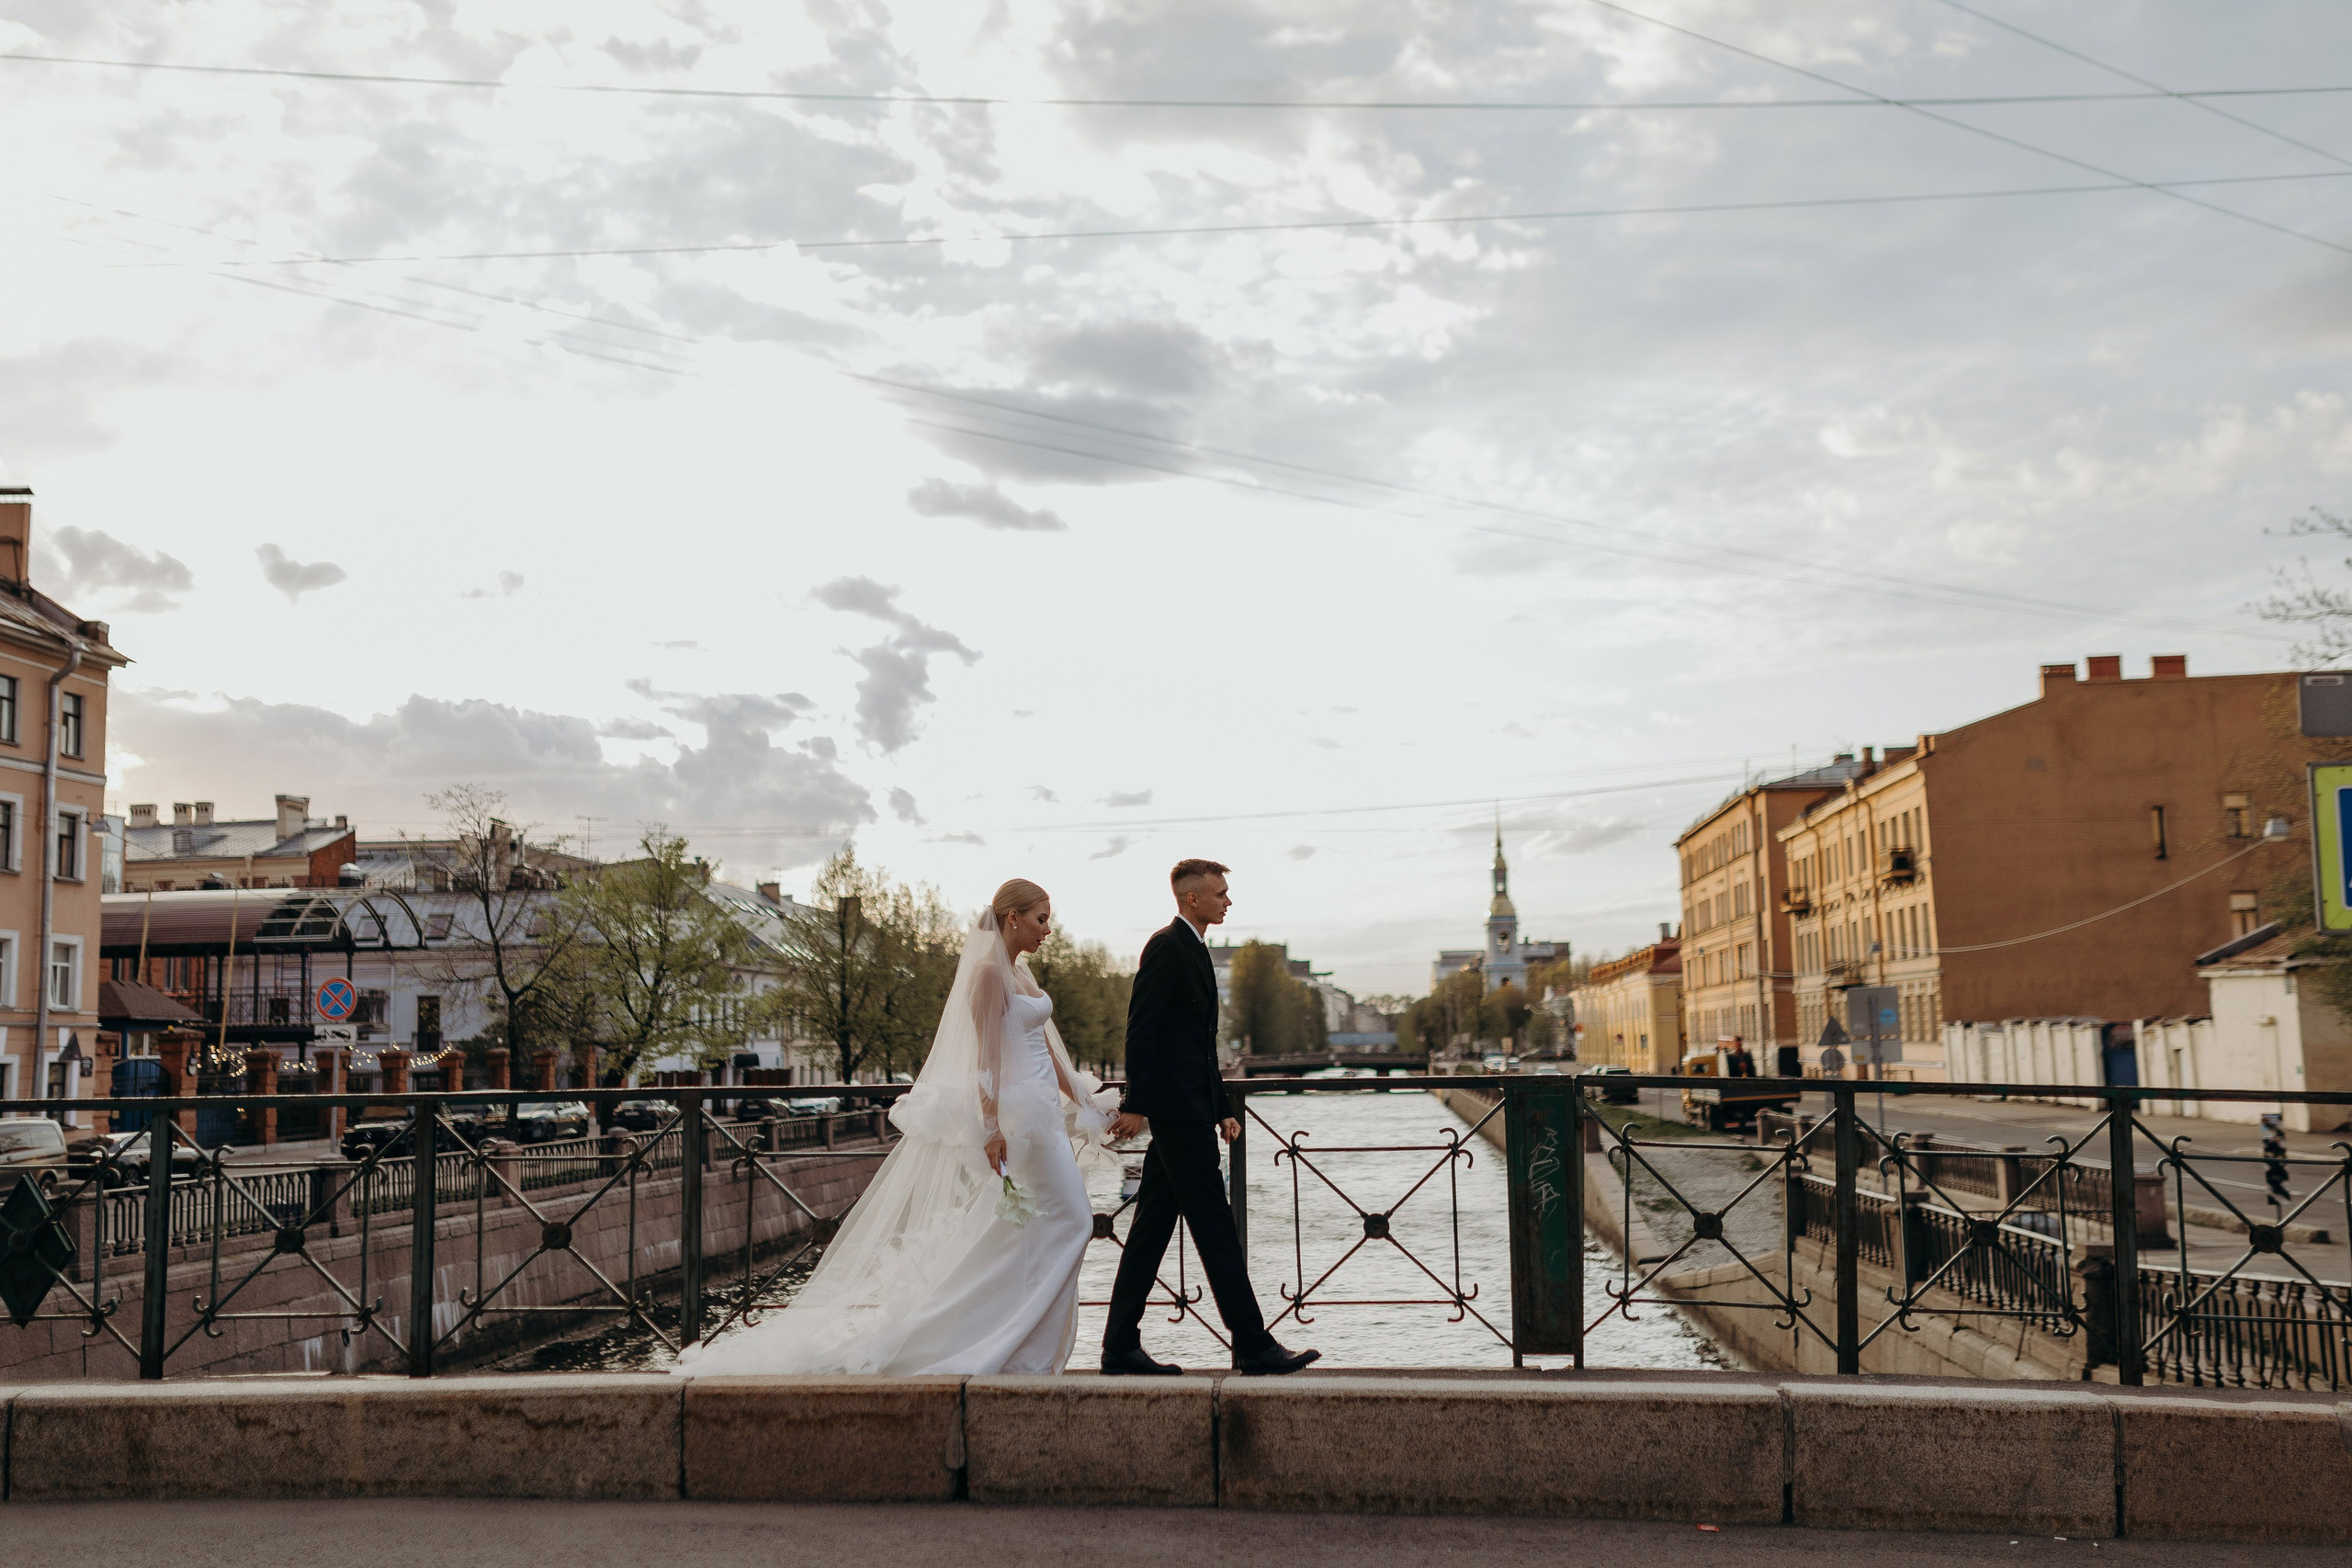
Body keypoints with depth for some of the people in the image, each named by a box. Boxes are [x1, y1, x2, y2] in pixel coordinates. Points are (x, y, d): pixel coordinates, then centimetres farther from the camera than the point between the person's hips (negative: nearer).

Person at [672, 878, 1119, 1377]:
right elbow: (988, 1056, -20)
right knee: (1068, 1218, -9)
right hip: (1019, 1116, -9)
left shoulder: (1019, 974, 17)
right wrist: (995, 1126, -25)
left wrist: (1081, 1101, 22)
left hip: (1042, 1114, 9)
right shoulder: (989, 971, -13)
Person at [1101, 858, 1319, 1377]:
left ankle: (1121, 1347, 13)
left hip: (1188, 1111, 10)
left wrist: (1221, 1110, 21)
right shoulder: (1167, 945, -10)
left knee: (1152, 1227, 9)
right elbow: (1140, 1029, -16)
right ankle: (1252, 1344, -1)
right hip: (1176, 1106, -10)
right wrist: (1135, 1105, -19)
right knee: (1214, 1227, -6)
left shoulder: (1194, 950, 20)